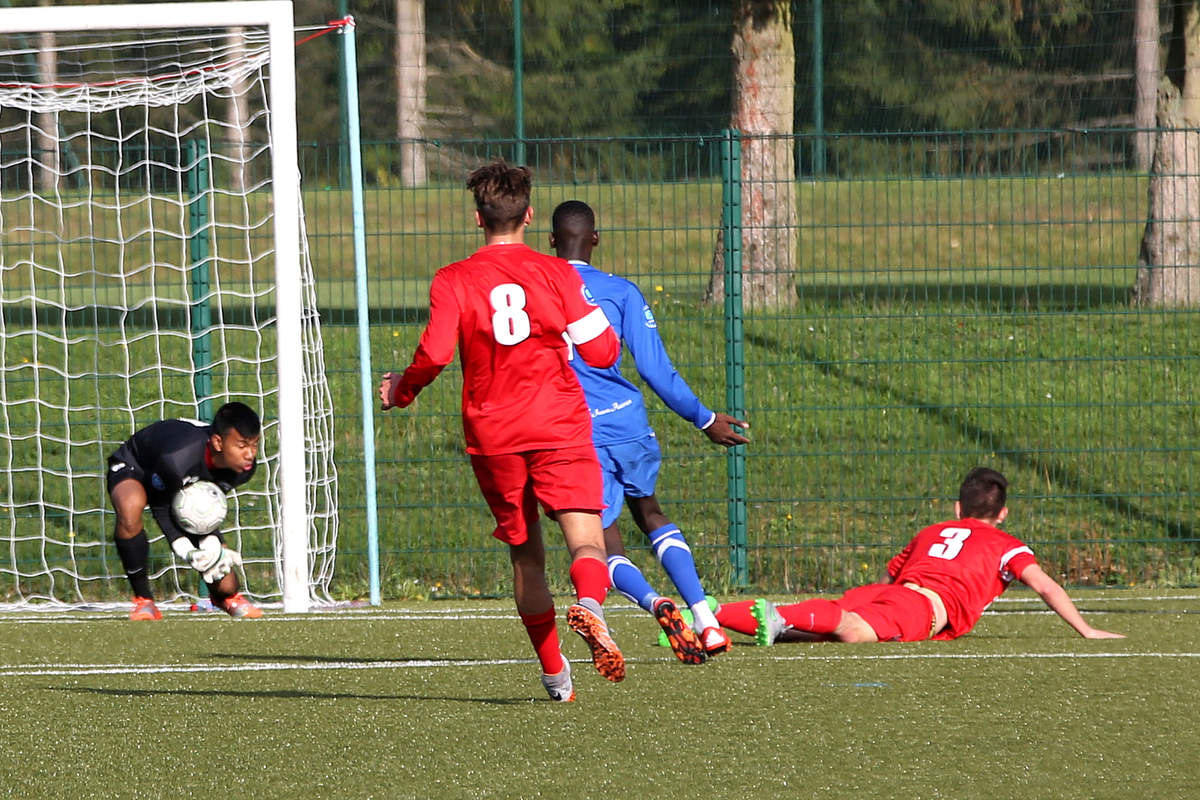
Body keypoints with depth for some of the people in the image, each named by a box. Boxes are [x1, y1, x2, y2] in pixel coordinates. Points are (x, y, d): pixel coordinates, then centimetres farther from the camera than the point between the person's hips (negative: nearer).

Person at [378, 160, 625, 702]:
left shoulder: (452, 281, 1)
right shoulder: (556, 274, 2)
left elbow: (435, 353, -11)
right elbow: (600, 352, 2)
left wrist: (401, 391, 9)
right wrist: (602, 321, 25)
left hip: (492, 435, 1)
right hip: (560, 428, -1)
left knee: (525, 555, 14)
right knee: (585, 540, -11)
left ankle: (554, 674, 17)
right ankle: (589, 605, -44)